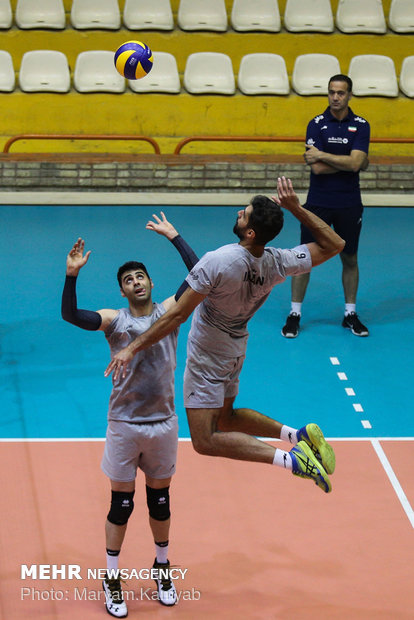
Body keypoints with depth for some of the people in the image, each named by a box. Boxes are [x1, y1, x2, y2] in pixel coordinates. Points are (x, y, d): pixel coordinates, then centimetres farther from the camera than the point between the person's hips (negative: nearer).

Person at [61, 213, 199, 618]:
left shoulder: (168, 311, 2)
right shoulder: (113, 320, -4)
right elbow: (70, 315, -20)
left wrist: (174, 237, -7)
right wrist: (71, 276, -33)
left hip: (163, 423, 2)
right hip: (124, 424, -2)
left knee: (160, 500, 14)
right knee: (121, 504, 3)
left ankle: (162, 568, 33)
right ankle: (112, 579, 16)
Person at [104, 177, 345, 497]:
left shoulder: (218, 261, -31)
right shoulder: (279, 263, -15)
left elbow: (178, 314, -28)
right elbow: (335, 244, -2)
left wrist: (133, 347, -21)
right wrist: (296, 208, -7)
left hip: (208, 356, -7)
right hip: (236, 348, 7)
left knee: (206, 441, -6)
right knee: (226, 419, 27)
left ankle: (291, 459, -19)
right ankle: (300, 435, 11)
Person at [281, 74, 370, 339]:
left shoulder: (361, 125, -2)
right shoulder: (317, 124, -3)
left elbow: (356, 162, -16)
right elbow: (317, 168, -13)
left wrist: (322, 155, -15)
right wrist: (350, 163, -12)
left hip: (349, 205, 1)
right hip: (318, 203, -1)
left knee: (350, 259, 10)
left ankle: (350, 314, 23)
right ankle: (295, 314, 10)